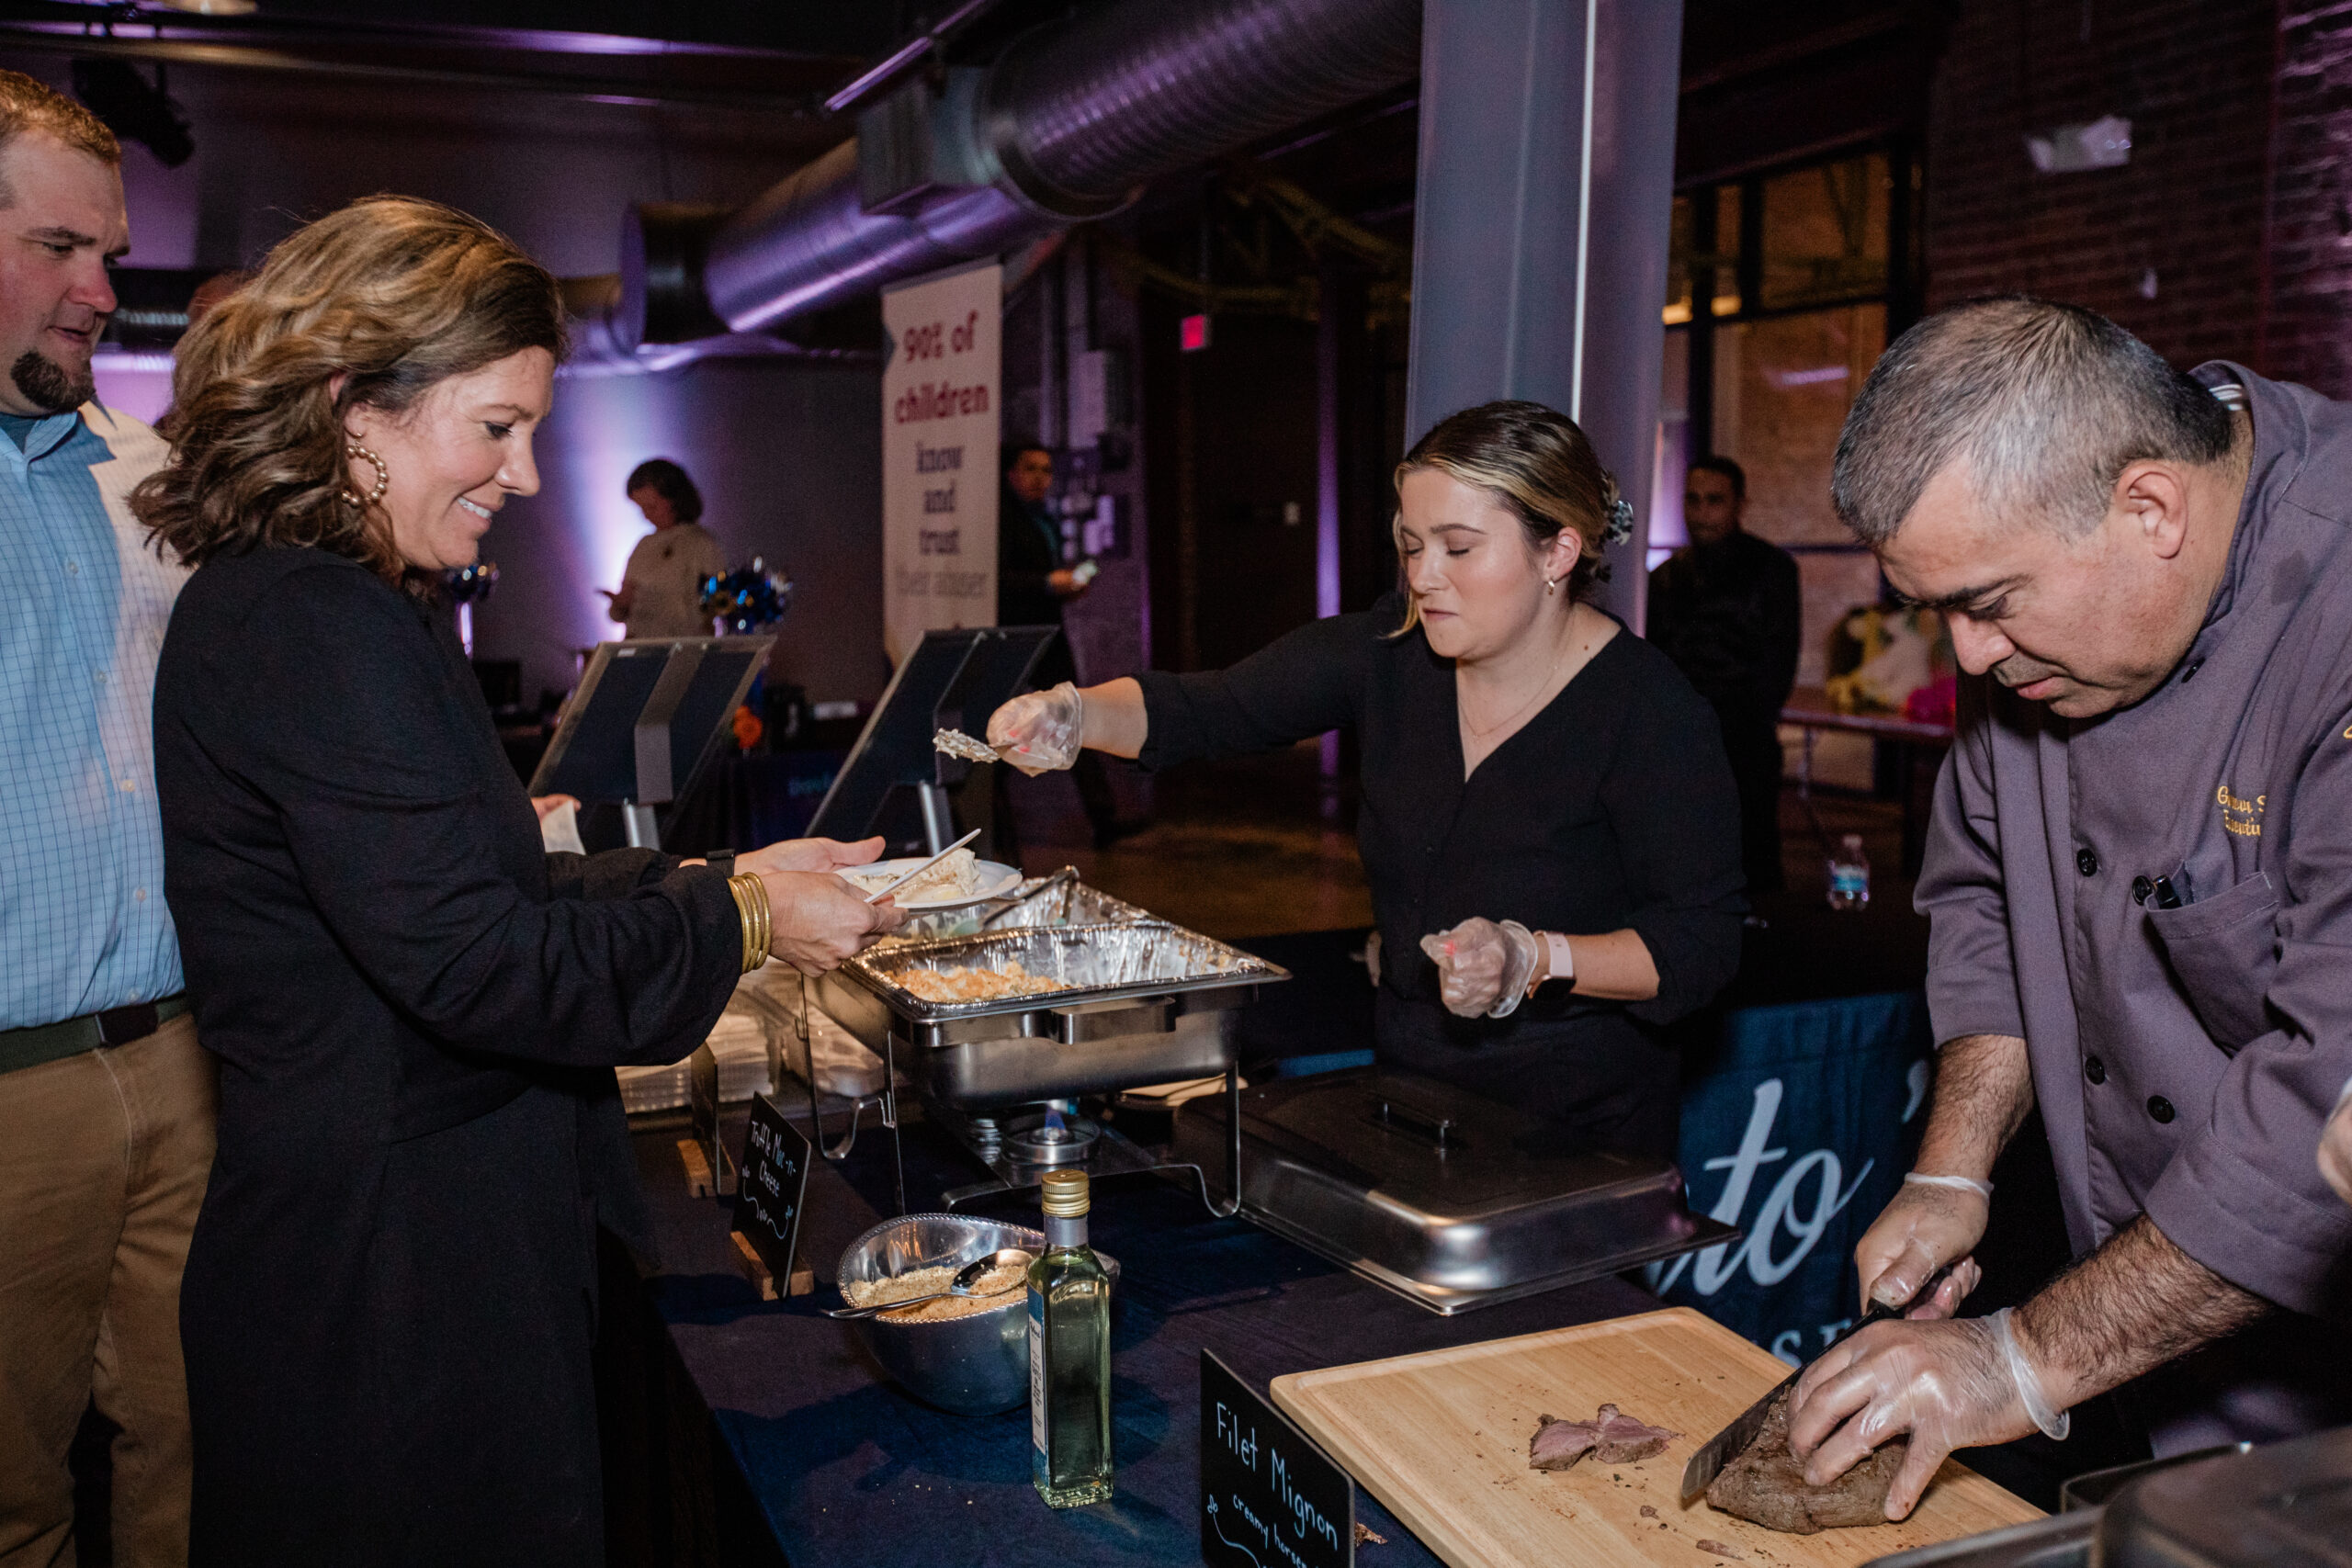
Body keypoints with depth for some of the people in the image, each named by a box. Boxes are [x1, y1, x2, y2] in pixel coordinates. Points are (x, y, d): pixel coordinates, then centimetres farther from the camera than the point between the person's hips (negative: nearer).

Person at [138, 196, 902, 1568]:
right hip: (391, 1277, -10)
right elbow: (467, 958, -25)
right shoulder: (314, 633, -20)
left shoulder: (319, 606, 12)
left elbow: (455, 882, 13)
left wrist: (717, 876, 5)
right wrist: (740, 923, -14)